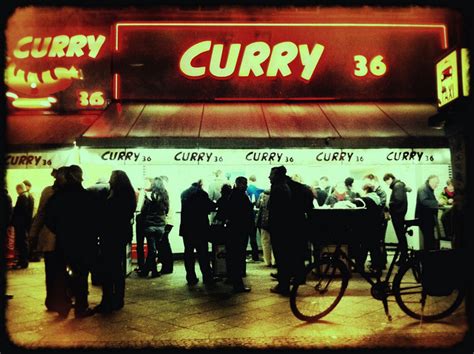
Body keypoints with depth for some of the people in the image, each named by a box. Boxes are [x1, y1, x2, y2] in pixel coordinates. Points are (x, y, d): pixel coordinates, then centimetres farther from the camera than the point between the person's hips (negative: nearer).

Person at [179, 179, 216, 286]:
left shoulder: (184, 193, 7)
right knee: (203, 254, 2)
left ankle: (191, 278, 11)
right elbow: (211, 207, -9)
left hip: (186, 229, 5)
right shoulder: (201, 193, -11)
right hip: (200, 229, -5)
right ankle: (207, 278, 6)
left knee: (188, 253, 8)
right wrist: (214, 204, 14)